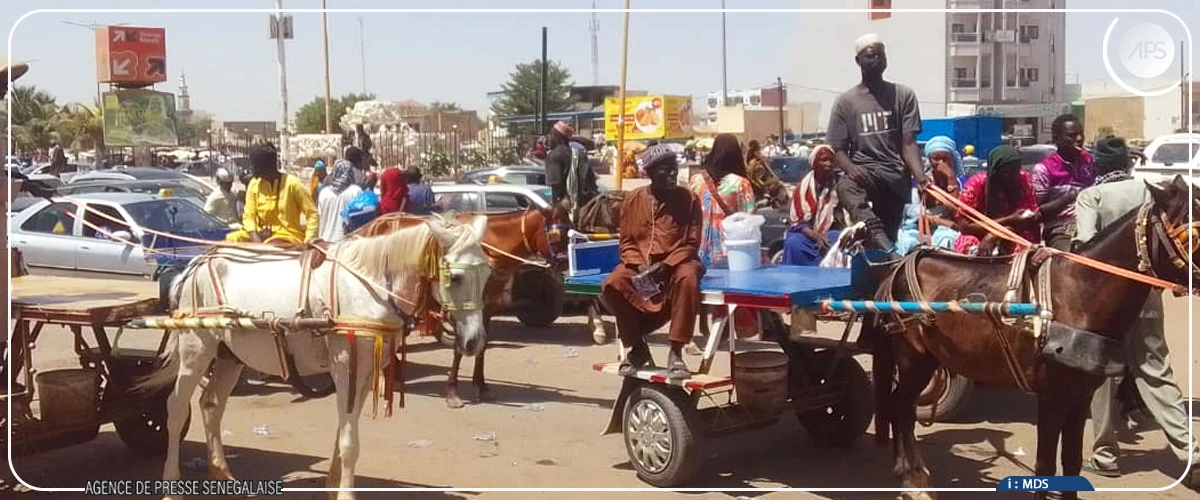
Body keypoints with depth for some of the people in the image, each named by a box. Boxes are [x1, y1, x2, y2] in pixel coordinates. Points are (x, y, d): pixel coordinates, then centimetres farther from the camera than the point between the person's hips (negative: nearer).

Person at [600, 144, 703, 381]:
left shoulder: (688, 199, -1)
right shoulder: (633, 199, 3)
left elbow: (691, 244, -2)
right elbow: (626, 242, 6)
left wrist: (666, 265, -17)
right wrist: (639, 265, -14)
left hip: (676, 261, -2)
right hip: (639, 263, 2)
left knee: (687, 278, -37)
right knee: (611, 285, -27)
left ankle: (676, 352, -29)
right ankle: (637, 346, -8)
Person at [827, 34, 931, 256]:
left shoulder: (903, 95, 6)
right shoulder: (845, 101, 7)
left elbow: (908, 143, -2)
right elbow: (838, 148, 4)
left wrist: (921, 177, -20)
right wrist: (850, 168, -19)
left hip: (896, 176, 2)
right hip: (863, 172, -1)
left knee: (893, 236, 0)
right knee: (845, 187, -37)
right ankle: (879, 238, -56)